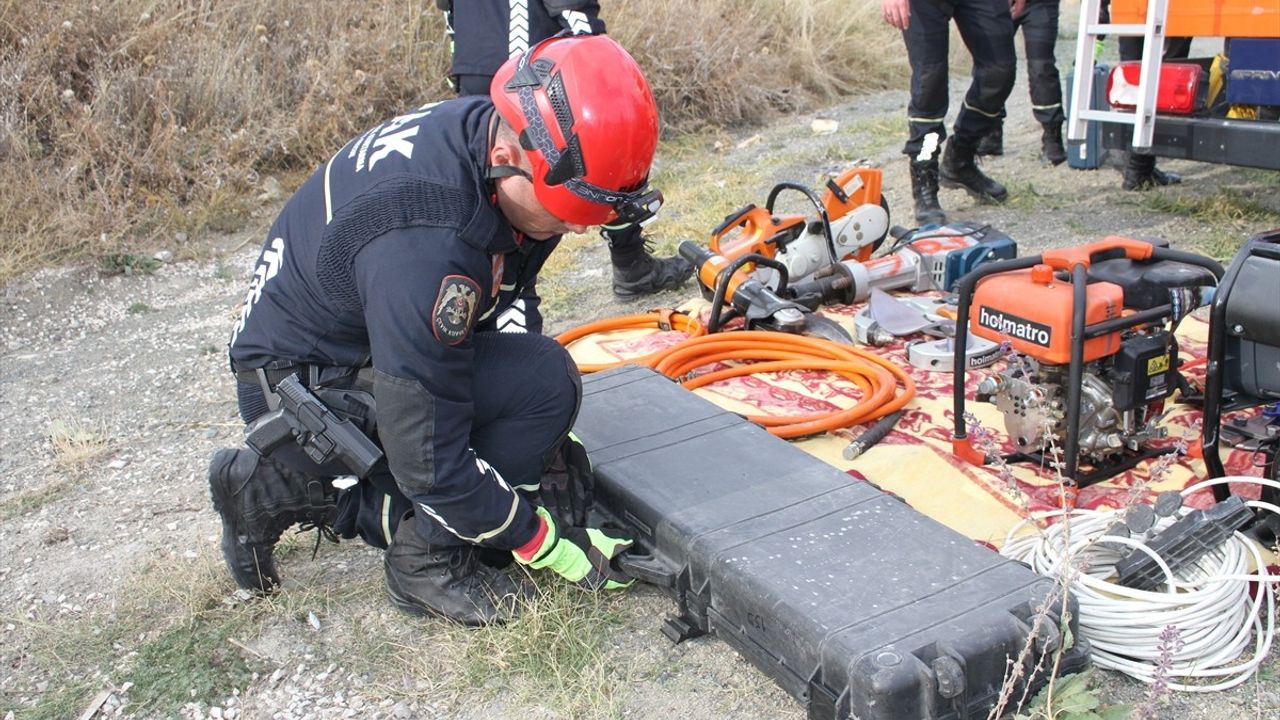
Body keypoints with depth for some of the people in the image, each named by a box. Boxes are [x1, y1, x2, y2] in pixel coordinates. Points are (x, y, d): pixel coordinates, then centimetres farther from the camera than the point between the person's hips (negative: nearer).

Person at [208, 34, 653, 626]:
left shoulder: (486, 129, -11)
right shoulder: (425, 249, -37)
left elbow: (502, 298, 6)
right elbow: (430, 462, -29)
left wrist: (544, 431, 5)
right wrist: (546, 545, -17)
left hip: (356, 345, 9)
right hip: (299, 388, -9)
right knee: (544, 380, -25)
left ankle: (288, 489, 11)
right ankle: (428, 562, -6)